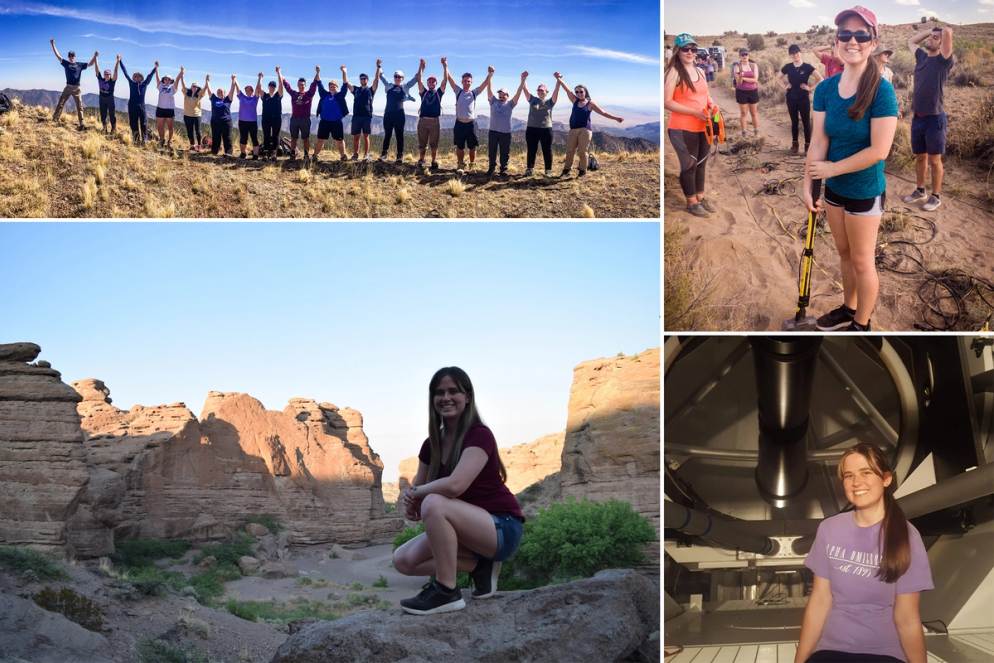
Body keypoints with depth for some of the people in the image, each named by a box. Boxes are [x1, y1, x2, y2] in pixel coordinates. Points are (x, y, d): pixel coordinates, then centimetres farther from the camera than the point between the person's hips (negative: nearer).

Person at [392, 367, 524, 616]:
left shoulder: (479, 436, -17)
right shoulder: (432, 445, 6)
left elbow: (455, 485, -31)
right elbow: (417, 487, 12)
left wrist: (417, 493, -14)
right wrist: (411, 502, -12)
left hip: (502, 530, -8)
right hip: (467, 530, 8)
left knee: (434, 504, -32)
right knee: (403, 560, -6)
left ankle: (447, 592, -21)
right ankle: (479, 566, 3)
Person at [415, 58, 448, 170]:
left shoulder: (439, 92, 12)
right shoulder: (424, 92, 14)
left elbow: (445, 80, 6)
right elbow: (419, 80, 7)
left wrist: (444, 65, 2)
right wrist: (421, 66, 3)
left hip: (435, 121, -1)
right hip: (423, 120, 1)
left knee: (434, 144, 3)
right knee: (422, 143, 6)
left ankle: (434, 162, 8)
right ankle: (421, 160, 15)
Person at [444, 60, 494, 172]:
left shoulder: (474, 92, 2)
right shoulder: (458, 91, 4)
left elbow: (485, 83, -7)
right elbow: (450, 79, -4)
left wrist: (490, 73, -25)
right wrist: (445, 66, -16)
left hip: (471, 123, 0)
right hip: (460, 123, 1)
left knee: (472, 147, 5)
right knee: (459, 146, 8)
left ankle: (472, 165, 17)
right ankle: (460, 165, 21)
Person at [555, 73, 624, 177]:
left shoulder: (590, 103, 1)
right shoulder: (575, 101, 11)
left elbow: (603, 112, 0)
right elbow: (567, 89, 3)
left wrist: (616, 118, -7)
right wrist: (559, 79, -6)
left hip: (585, 130, -4)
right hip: (573, 130, 4)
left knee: (582, 152, -2)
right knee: (569, 151, 0)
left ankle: (583, 171, 9)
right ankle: (566, 169, 10)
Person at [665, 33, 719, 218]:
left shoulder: (699, 71, 11)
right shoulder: (673, 72, -13)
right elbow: (666, 102, -19)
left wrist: (712, 105, -1)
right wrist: (694, 111, -21)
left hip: (703, 127, 8)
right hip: (683, 130, -8)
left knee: (701, 163, 16)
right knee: (689, 165, 2)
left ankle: (700, 198, 30)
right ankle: (691, 203, 15)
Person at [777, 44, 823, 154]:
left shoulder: (807, 67, -8)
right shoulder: (788, 67, 1)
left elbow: (820, 79, -8)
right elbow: (778, 78, 17)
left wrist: (810, 88, -9)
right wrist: (784, 86, 4)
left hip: (804, 99, -3)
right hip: (791, 99, 3)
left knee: (806, 122, 1)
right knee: (794, 122, 11)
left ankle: (807, 146, 6)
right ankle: (794, 145, 21)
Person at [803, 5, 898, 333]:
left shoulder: (881, 90, -21)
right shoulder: (825, 89, -5)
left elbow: (879, 151, -24)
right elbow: (818, 140, -6)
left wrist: (831, 169, -18)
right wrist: (808, 185, -12)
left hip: (865, 191, -5)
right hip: (834, 188, 5)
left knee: (862, 260, 9)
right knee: (845, 254, 22)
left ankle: (861, 325, 26)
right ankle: (849, 309, 41)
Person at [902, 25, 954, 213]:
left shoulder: (943, 60, -9)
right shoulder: (922, 56, 10)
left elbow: (948, 32, -24)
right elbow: (911, 41, 28)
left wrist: (943, 33, -1)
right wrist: (930, 30, 17)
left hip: (934, 118, -6)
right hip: (917, 118, 6)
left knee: (934, 159, 3)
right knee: (920, 157, 17)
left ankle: (936, 196, 12)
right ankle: (920, 191, 30)